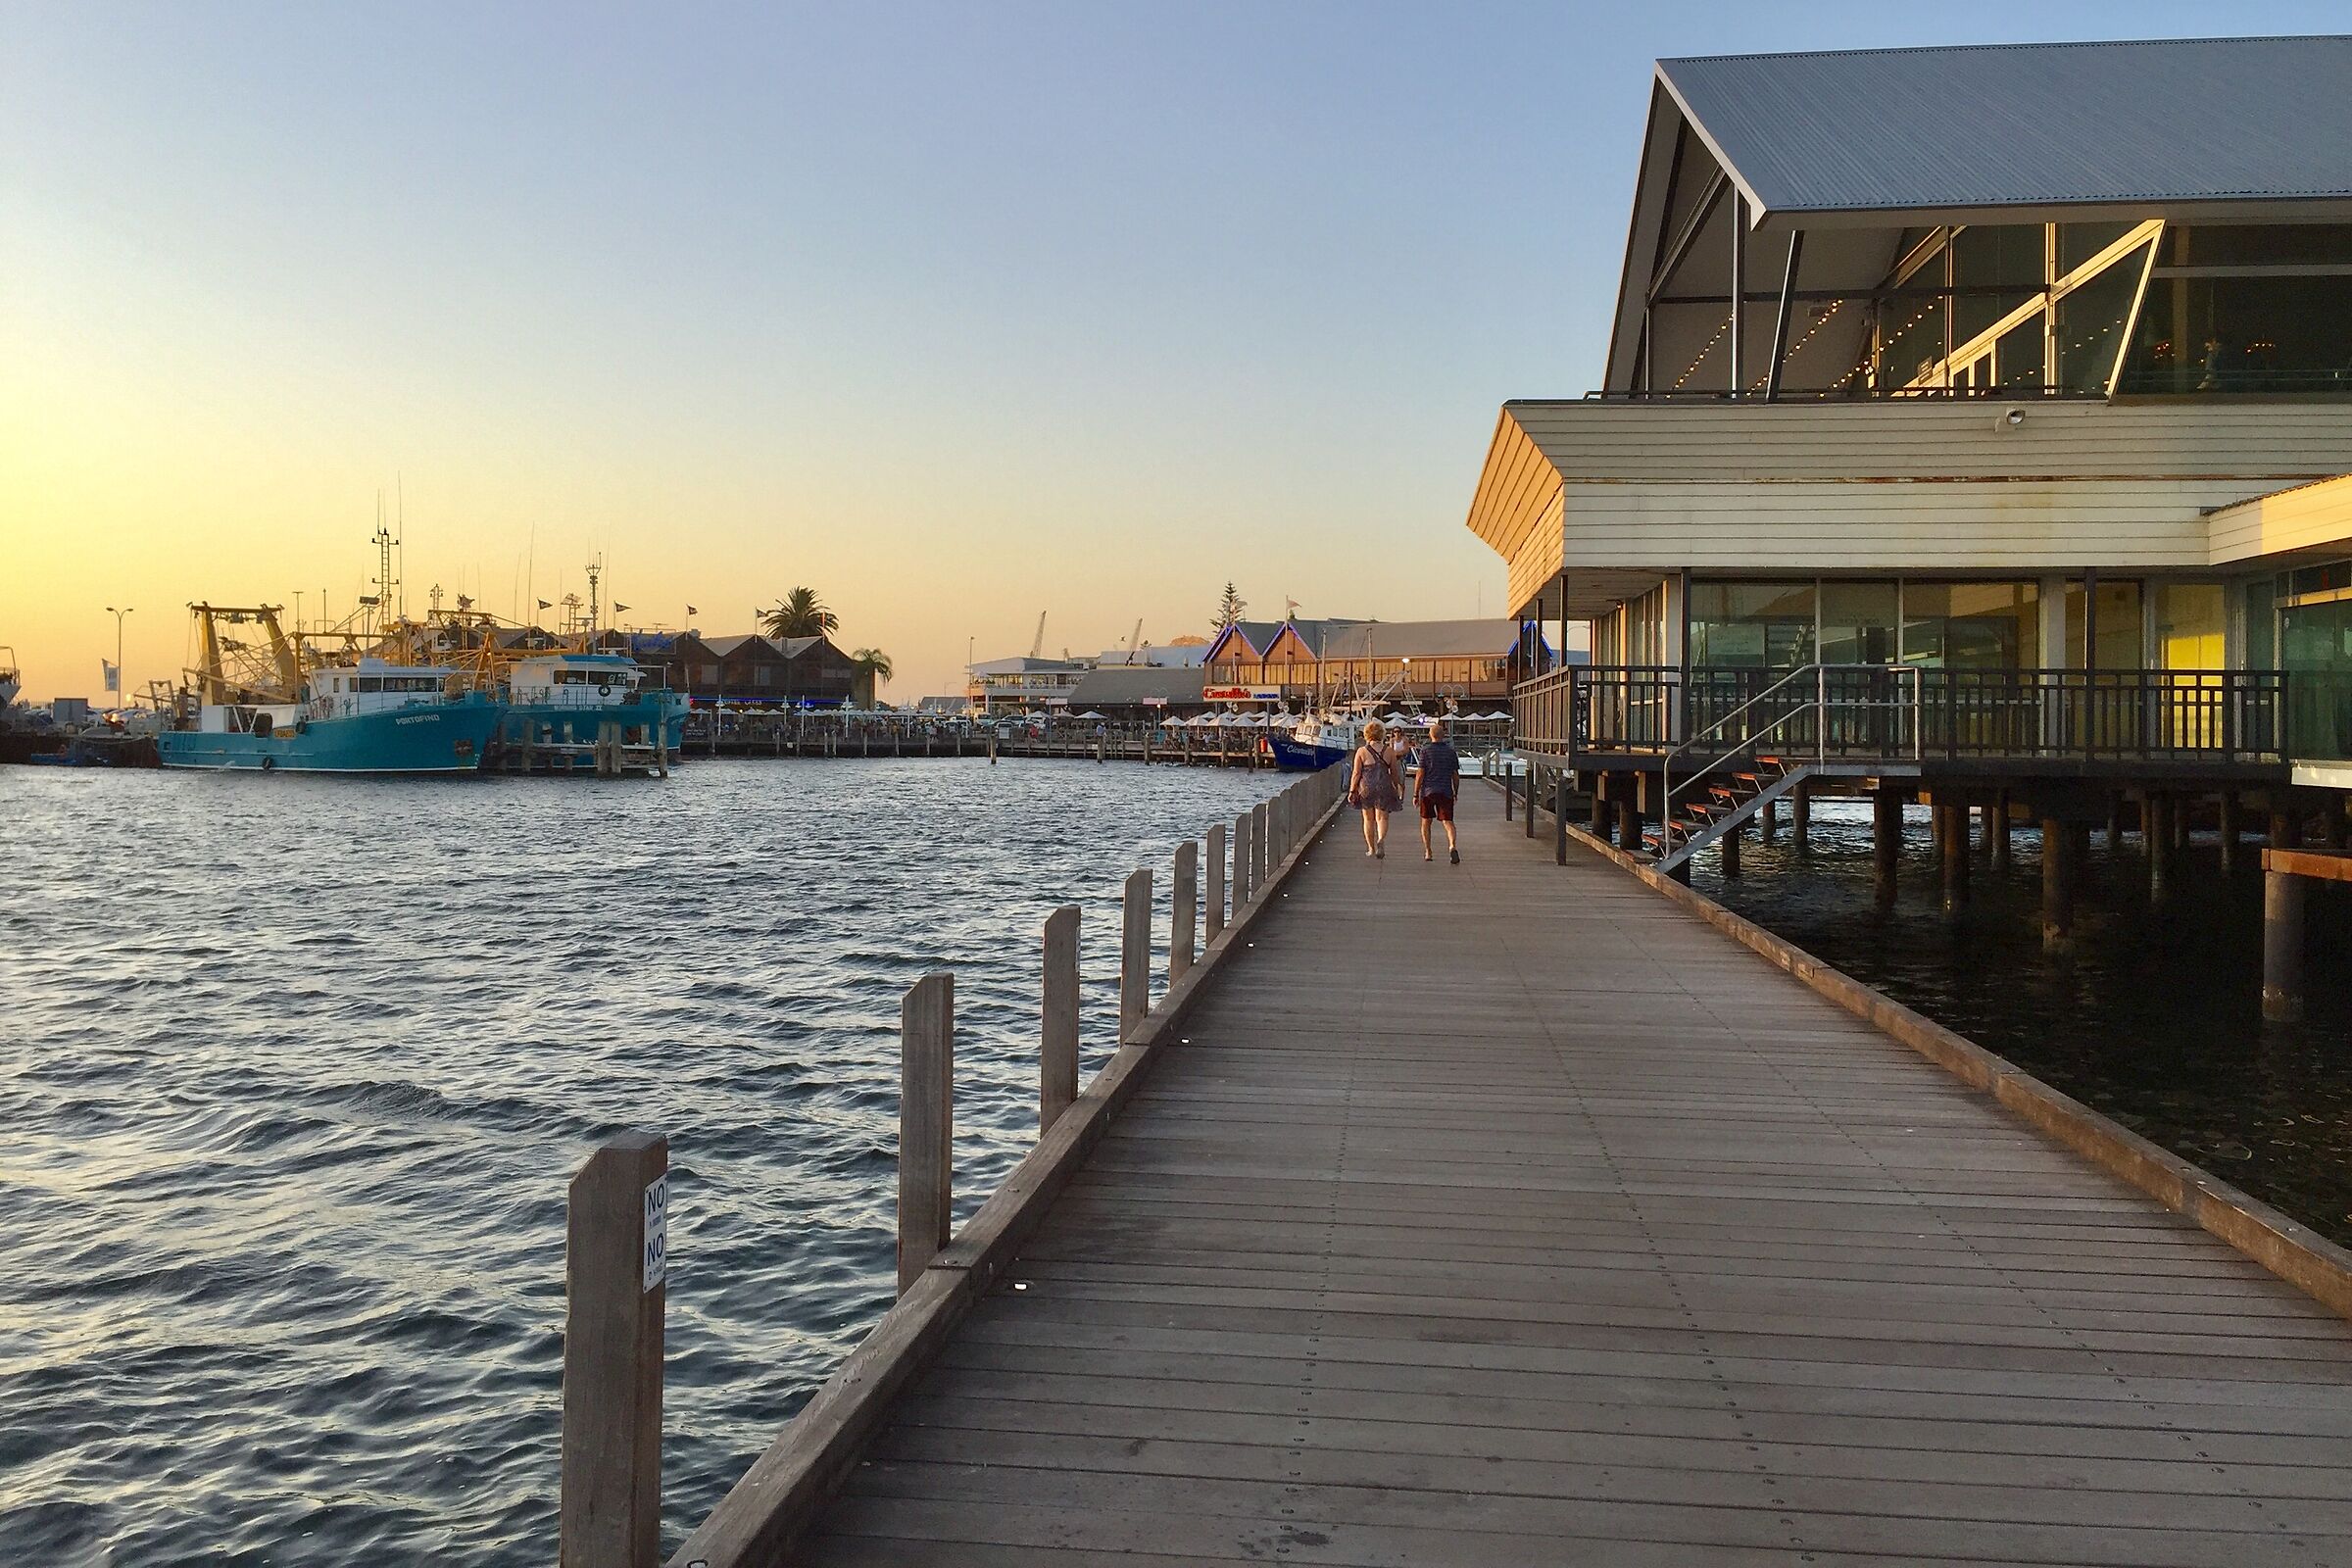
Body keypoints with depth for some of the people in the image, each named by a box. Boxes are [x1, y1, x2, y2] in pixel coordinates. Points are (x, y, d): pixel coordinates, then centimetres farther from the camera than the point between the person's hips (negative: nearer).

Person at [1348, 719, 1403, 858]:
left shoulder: (1361, 751, -3)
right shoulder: (1389, 751, 2)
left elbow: (1356, 773, -4)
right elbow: (1394, 773, 8)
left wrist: (1352, 791, 0)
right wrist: (1397, 787, 22)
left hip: (1366, 787, 0)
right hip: (1384, 787, 0)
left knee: (1368, 819, 12)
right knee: (1382, 817, 1)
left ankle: (1371, 849, 18)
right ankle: (1381, 839, -27)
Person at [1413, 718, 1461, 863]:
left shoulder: (1425, 751, -4)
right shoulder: (1451, 752, 4)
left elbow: (1420, 774, -7)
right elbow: (1456, 776, 7)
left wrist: (1415, 794, -2)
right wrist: (1456, 793, 19)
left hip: (1427, 791, -1)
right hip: (1446, 792, 1)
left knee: (1426, 822, 14)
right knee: (1448, 821, -2)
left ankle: (1428, 852, 15)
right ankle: (1452, 846, -27)